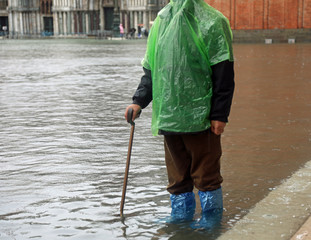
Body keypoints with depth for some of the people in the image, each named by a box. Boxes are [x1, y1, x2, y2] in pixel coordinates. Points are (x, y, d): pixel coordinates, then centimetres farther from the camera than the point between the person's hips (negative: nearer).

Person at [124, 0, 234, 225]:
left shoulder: (212, 21, -4)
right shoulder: (162, 20, 14)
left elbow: (224, 75, -7)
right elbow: (150, 69, 18)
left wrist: (220, 115, -11)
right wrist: (139, 101, 7)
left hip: (200, 116, -5)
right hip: (168, 115, 5)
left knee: (206, 174, 5)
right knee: (177, 174, 13)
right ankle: (180, 216, 26)